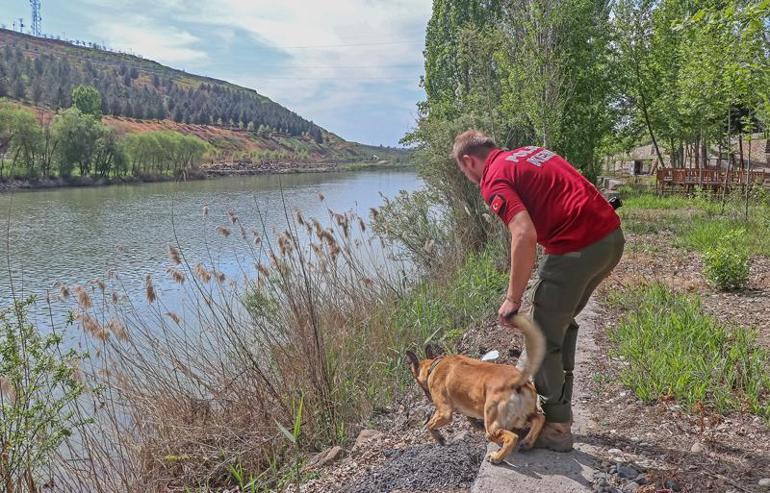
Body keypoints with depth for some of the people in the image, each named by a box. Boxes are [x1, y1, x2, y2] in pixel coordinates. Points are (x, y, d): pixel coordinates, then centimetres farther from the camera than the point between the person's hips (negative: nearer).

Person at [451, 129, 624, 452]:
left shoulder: (494, 179, -5)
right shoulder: (528, 152, 21)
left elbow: (525, 235, -20)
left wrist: (513, 298, -12)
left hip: (579, 246, -9)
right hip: (611, 234, 9)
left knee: (545, 338, 5)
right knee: (562, 321, 24)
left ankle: (556, 429, 16)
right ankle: (560, 408, 35)